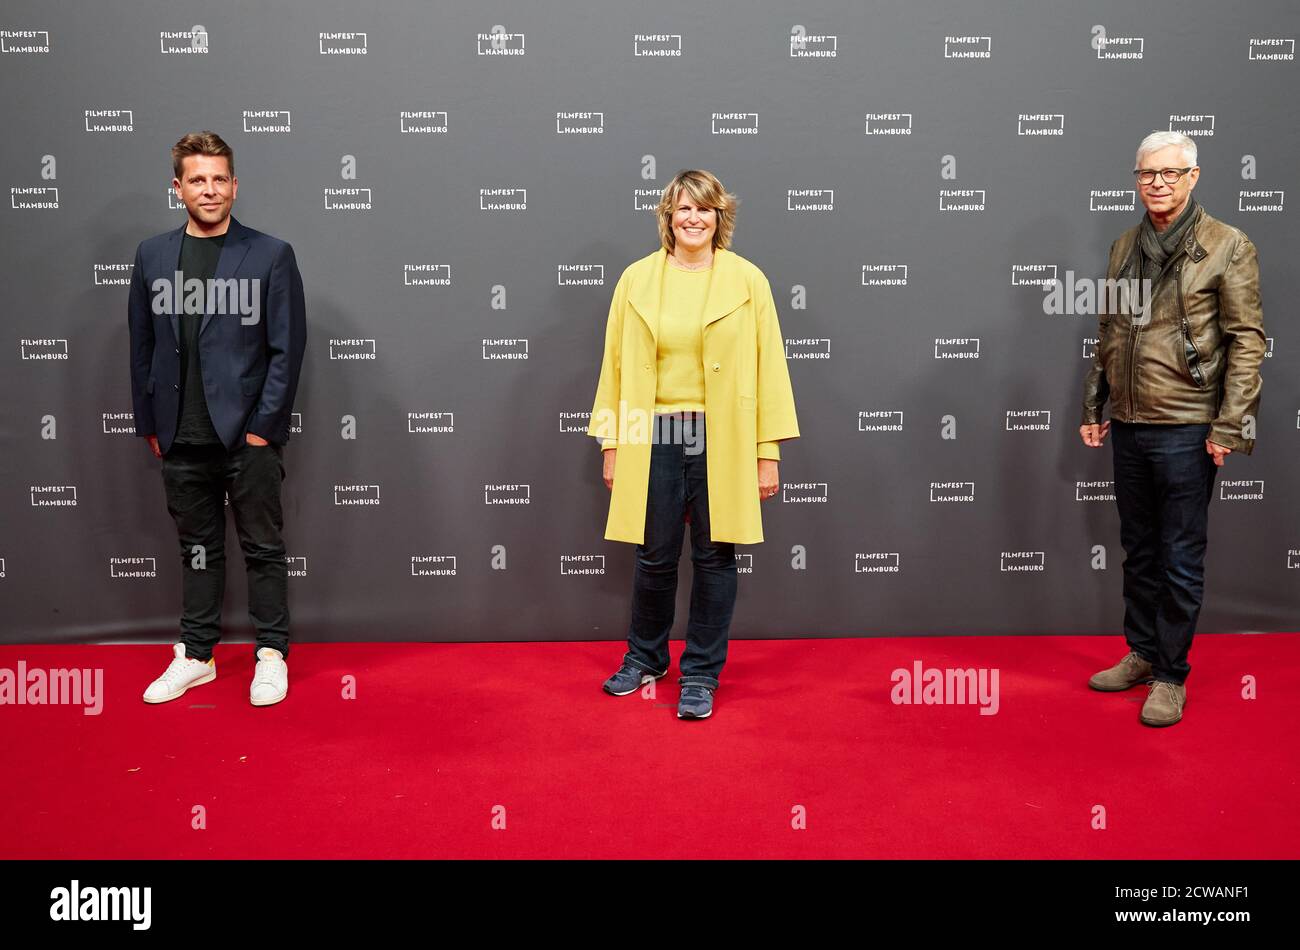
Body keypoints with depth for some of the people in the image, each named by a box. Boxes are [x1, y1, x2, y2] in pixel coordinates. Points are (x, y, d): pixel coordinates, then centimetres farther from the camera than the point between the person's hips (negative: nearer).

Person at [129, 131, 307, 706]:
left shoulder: (270, 255, -3)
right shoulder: (152, 256, 8)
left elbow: (287, 348, -6)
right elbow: (142, 347, 11)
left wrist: (264, 426, -10)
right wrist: (149, 423, 7)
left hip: (248, 434, -3)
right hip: (182, 439, 4)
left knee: (263, 549, 5)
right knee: (197, 549, 14)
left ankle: (271, 654, 17)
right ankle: (196, 656, 25)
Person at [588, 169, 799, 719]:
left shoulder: (747, 280, 1)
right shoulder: (636, 279, 5)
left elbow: (768, 366, -1)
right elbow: (616, 364, 6)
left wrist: (768, 452, -4)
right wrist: (611, 444, 4)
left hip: (722, 441, -1)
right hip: (653, 437, 1)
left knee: (714, 556, 6)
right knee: (655, 555, 8)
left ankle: (701, 674, 22)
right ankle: (646, 657, 32)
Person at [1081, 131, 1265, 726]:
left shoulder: (1227, 247, -5)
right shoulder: (1124, 248, 12)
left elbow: (1247, 341, -8)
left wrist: (1229, 425, -14)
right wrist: (1093, 408, 14)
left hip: (1185, 429, -6)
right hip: (1128, 427, 6)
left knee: (1181, 560, 2)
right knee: (1138, 550, 16)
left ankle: (1171, 676, 14)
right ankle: (1142, 653, 30)